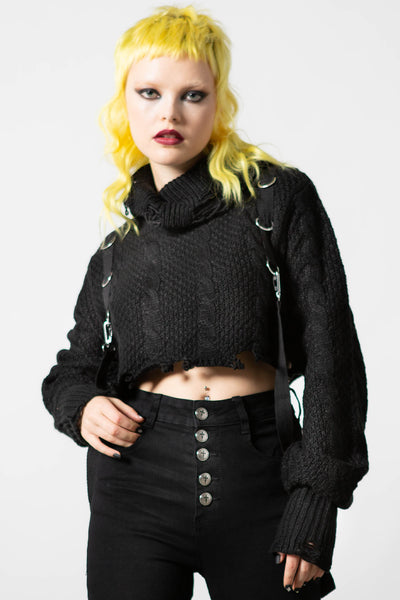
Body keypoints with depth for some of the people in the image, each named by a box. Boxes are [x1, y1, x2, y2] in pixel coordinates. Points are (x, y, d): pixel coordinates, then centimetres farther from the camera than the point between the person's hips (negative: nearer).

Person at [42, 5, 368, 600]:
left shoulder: (280, 197, 1)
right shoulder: (119, 246, 12)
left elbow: (330, 350, -3)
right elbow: (75, 366, 21)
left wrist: (315, 502, -9)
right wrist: (83, 407, -3)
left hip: (258, 479, -2)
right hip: (139, 480, 3)